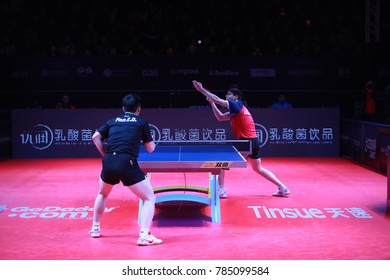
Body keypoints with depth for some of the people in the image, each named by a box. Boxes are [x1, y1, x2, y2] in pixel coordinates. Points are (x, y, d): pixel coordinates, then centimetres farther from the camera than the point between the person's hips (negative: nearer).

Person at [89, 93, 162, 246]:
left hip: (109, 162, 5)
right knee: (149, 198, 5)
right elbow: (151, 149, 14)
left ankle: (95, 228, 41)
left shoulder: (113, 121, 20)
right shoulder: (142, 122, 11)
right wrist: (152, 141, 34)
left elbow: (95, 137, 15)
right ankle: (144, 235, -10)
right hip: (127, 163, -5)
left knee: (102, 194, 33)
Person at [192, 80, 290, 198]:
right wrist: (211, 102, 15)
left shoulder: (237, 105, -7)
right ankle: (283, 188, 22)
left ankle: (221, 190, -2)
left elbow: (217, 99, -14)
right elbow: (220, 117, 22)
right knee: (258, 169, 23)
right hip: (254, 141, 10)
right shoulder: (235, 111, 18)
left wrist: (201, 89, -8)